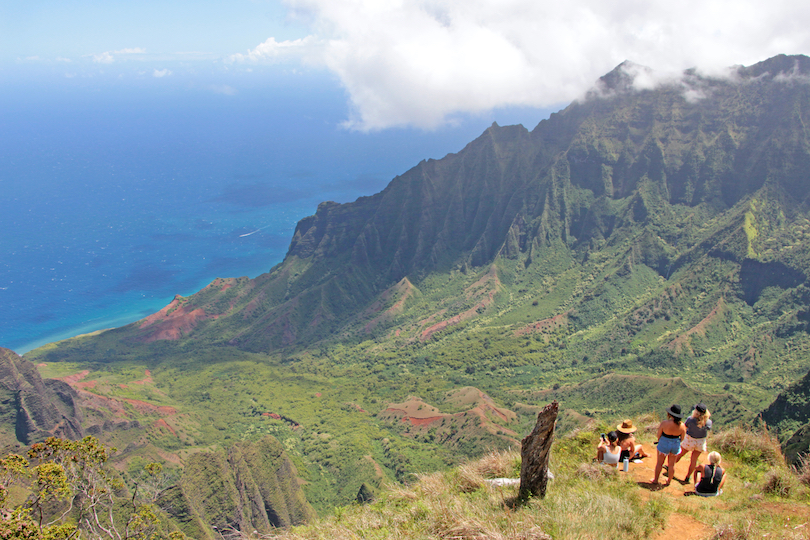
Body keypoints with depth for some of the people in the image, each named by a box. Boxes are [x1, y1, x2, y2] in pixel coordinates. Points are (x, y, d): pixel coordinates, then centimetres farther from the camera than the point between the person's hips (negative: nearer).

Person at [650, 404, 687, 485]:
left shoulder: (664, 423, -24)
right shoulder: (682, 425, -15)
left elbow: (658, 435, -11)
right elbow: (682, 438, -2)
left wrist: (660, 442, 10)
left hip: (664, 445, -3)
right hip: (676, 445, 3)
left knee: (659, 463, 16)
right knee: (672, 464, 20)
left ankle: (655, 480, 30)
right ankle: (669, 481, 35)